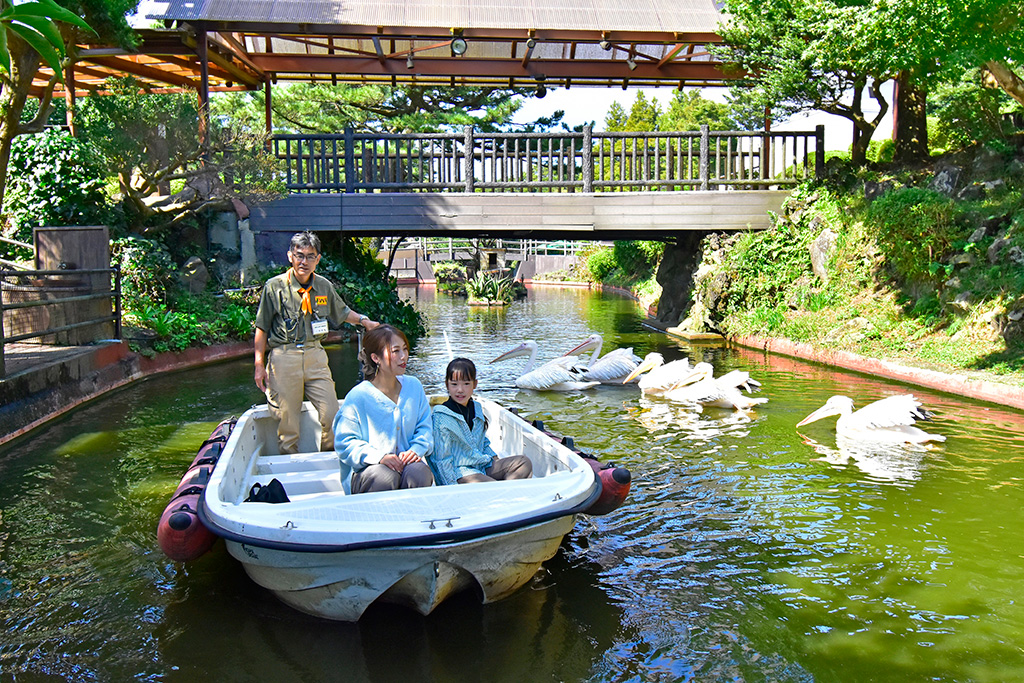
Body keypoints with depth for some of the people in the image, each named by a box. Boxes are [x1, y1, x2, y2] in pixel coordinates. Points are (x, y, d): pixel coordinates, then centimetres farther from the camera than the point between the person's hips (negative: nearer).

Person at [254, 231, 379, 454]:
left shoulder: (324, 286, 7)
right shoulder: (275, 286, -3)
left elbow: (342, 312, 24)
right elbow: (262, 328, 1)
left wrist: (363, 320, 5)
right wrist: (259, 365, -2)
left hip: (315, 354, 3)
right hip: (284, 356, -3)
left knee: (332, 414, 0)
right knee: (287, 420, 3)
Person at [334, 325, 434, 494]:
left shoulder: (414, 386, 7)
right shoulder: (358, 396, -7)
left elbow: (425, 429, 12)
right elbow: (344, 443, -7)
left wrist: (415, 450, -11)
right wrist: (379, 456, -22)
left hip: (407, 462, 3)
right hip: (366, 470, -3)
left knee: (419, 473, -31)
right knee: (386, 477, -36)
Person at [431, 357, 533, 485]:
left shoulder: (477, 408, 13)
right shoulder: (441, 417, -11)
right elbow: (442, 459, -12)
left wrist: (495, 459, 9)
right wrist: (454, 486, -18)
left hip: (482, 466, 8)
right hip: (458, 473, -8)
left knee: (524, 462, -6)